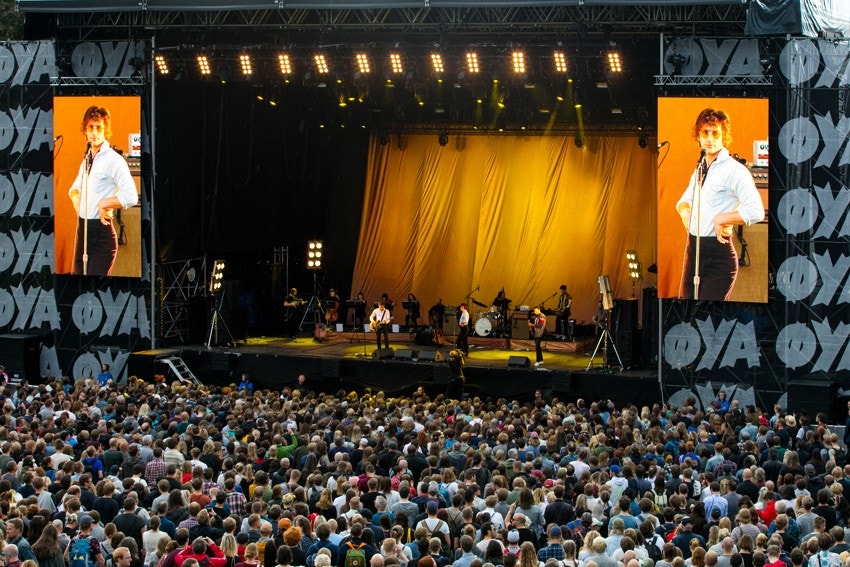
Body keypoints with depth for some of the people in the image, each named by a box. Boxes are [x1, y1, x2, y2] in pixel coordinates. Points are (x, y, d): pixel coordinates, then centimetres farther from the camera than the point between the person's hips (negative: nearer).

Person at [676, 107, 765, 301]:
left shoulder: (734, 170, -12)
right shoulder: (699, 169, 15)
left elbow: (756, 212, -26)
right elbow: (684, 200, 31)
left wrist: (721, 219, -17)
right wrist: (684, 210, 8)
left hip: (718, 254, -8)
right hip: (693, 250, 8)